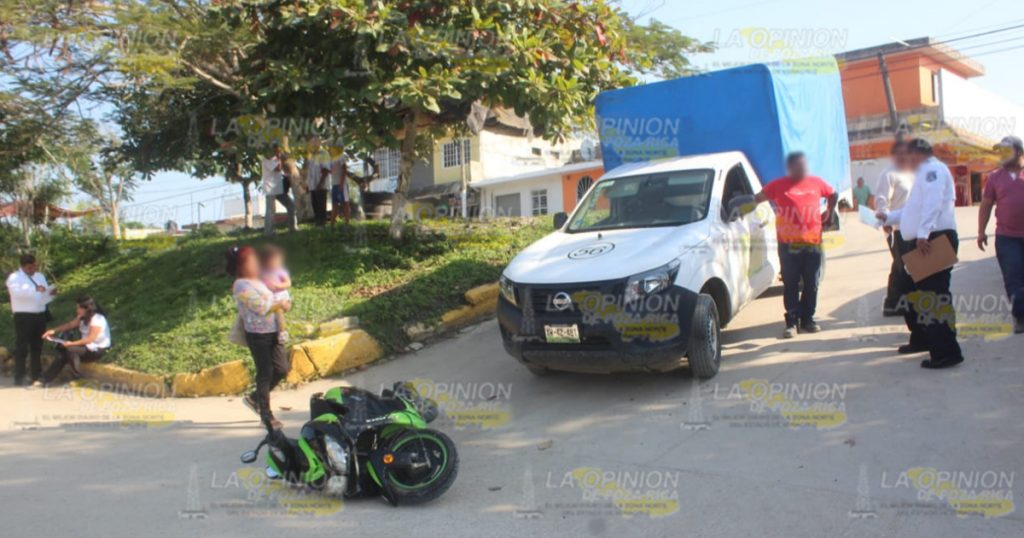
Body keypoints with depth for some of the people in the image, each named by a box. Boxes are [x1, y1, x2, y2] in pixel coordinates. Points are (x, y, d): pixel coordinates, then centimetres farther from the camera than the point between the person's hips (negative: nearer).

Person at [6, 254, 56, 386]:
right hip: (23, 316, -6)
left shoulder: (40, 276, 15)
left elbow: (44, 296, 15)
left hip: (40, 315, 6)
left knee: (37, 346, 13)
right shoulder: (14, 277, -5)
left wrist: (51, 292, -7)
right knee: (22, 347, -4)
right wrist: (34, 289, -37)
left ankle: (36, 375, 22)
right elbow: (17, 292, -25)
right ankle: (19, 378, 1)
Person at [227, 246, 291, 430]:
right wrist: (280, 304, -5)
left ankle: (255, 398, 29)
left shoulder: (258, 281, 12)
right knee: (265, 373, -1)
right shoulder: (242, 285, -14)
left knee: (282, 369, 11)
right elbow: (261, 308, -19)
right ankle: (266, 415, 12)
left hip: (272, 332, 8)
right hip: (257, 335, -8)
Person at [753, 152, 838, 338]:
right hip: (789, 245, -3)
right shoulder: (779, 185, -3)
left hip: (813, 243, 3)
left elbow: (833, 195, 25)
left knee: (812, 285, 9)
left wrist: (829, 213, 22)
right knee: (791, 285, 1)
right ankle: (792, 323, 7)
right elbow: (757, 198, -8)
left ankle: (807, 319, 22)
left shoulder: (816, 183, 7)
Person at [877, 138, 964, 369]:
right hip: (921, 243, 11)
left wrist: (923, 233, -31)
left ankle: (946, 352, -12)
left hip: (934, 240, -11)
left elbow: (933, 203, -23)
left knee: (934, 295, -13)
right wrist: (888, 217, 39)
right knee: (914, 292, 20)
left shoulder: (933, 169, -7)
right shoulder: (925, 173, 26)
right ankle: (922, 339, 34)